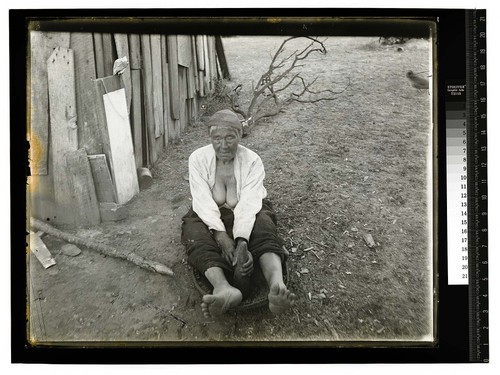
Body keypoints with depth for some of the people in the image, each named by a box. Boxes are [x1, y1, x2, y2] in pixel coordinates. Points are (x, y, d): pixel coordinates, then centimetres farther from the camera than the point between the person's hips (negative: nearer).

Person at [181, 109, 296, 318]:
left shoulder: (252, 160, -11)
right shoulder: (198, 158, -8)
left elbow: (249, 202, -24)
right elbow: (203, 201, -19)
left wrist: (242, 241, -41)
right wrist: (221, 235, -36)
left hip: (247, 214, 0)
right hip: (210, 216, 1)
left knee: (263, 226, -34)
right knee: (194, 231, -33)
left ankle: (277, 285, -60)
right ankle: (224, 288, -59)